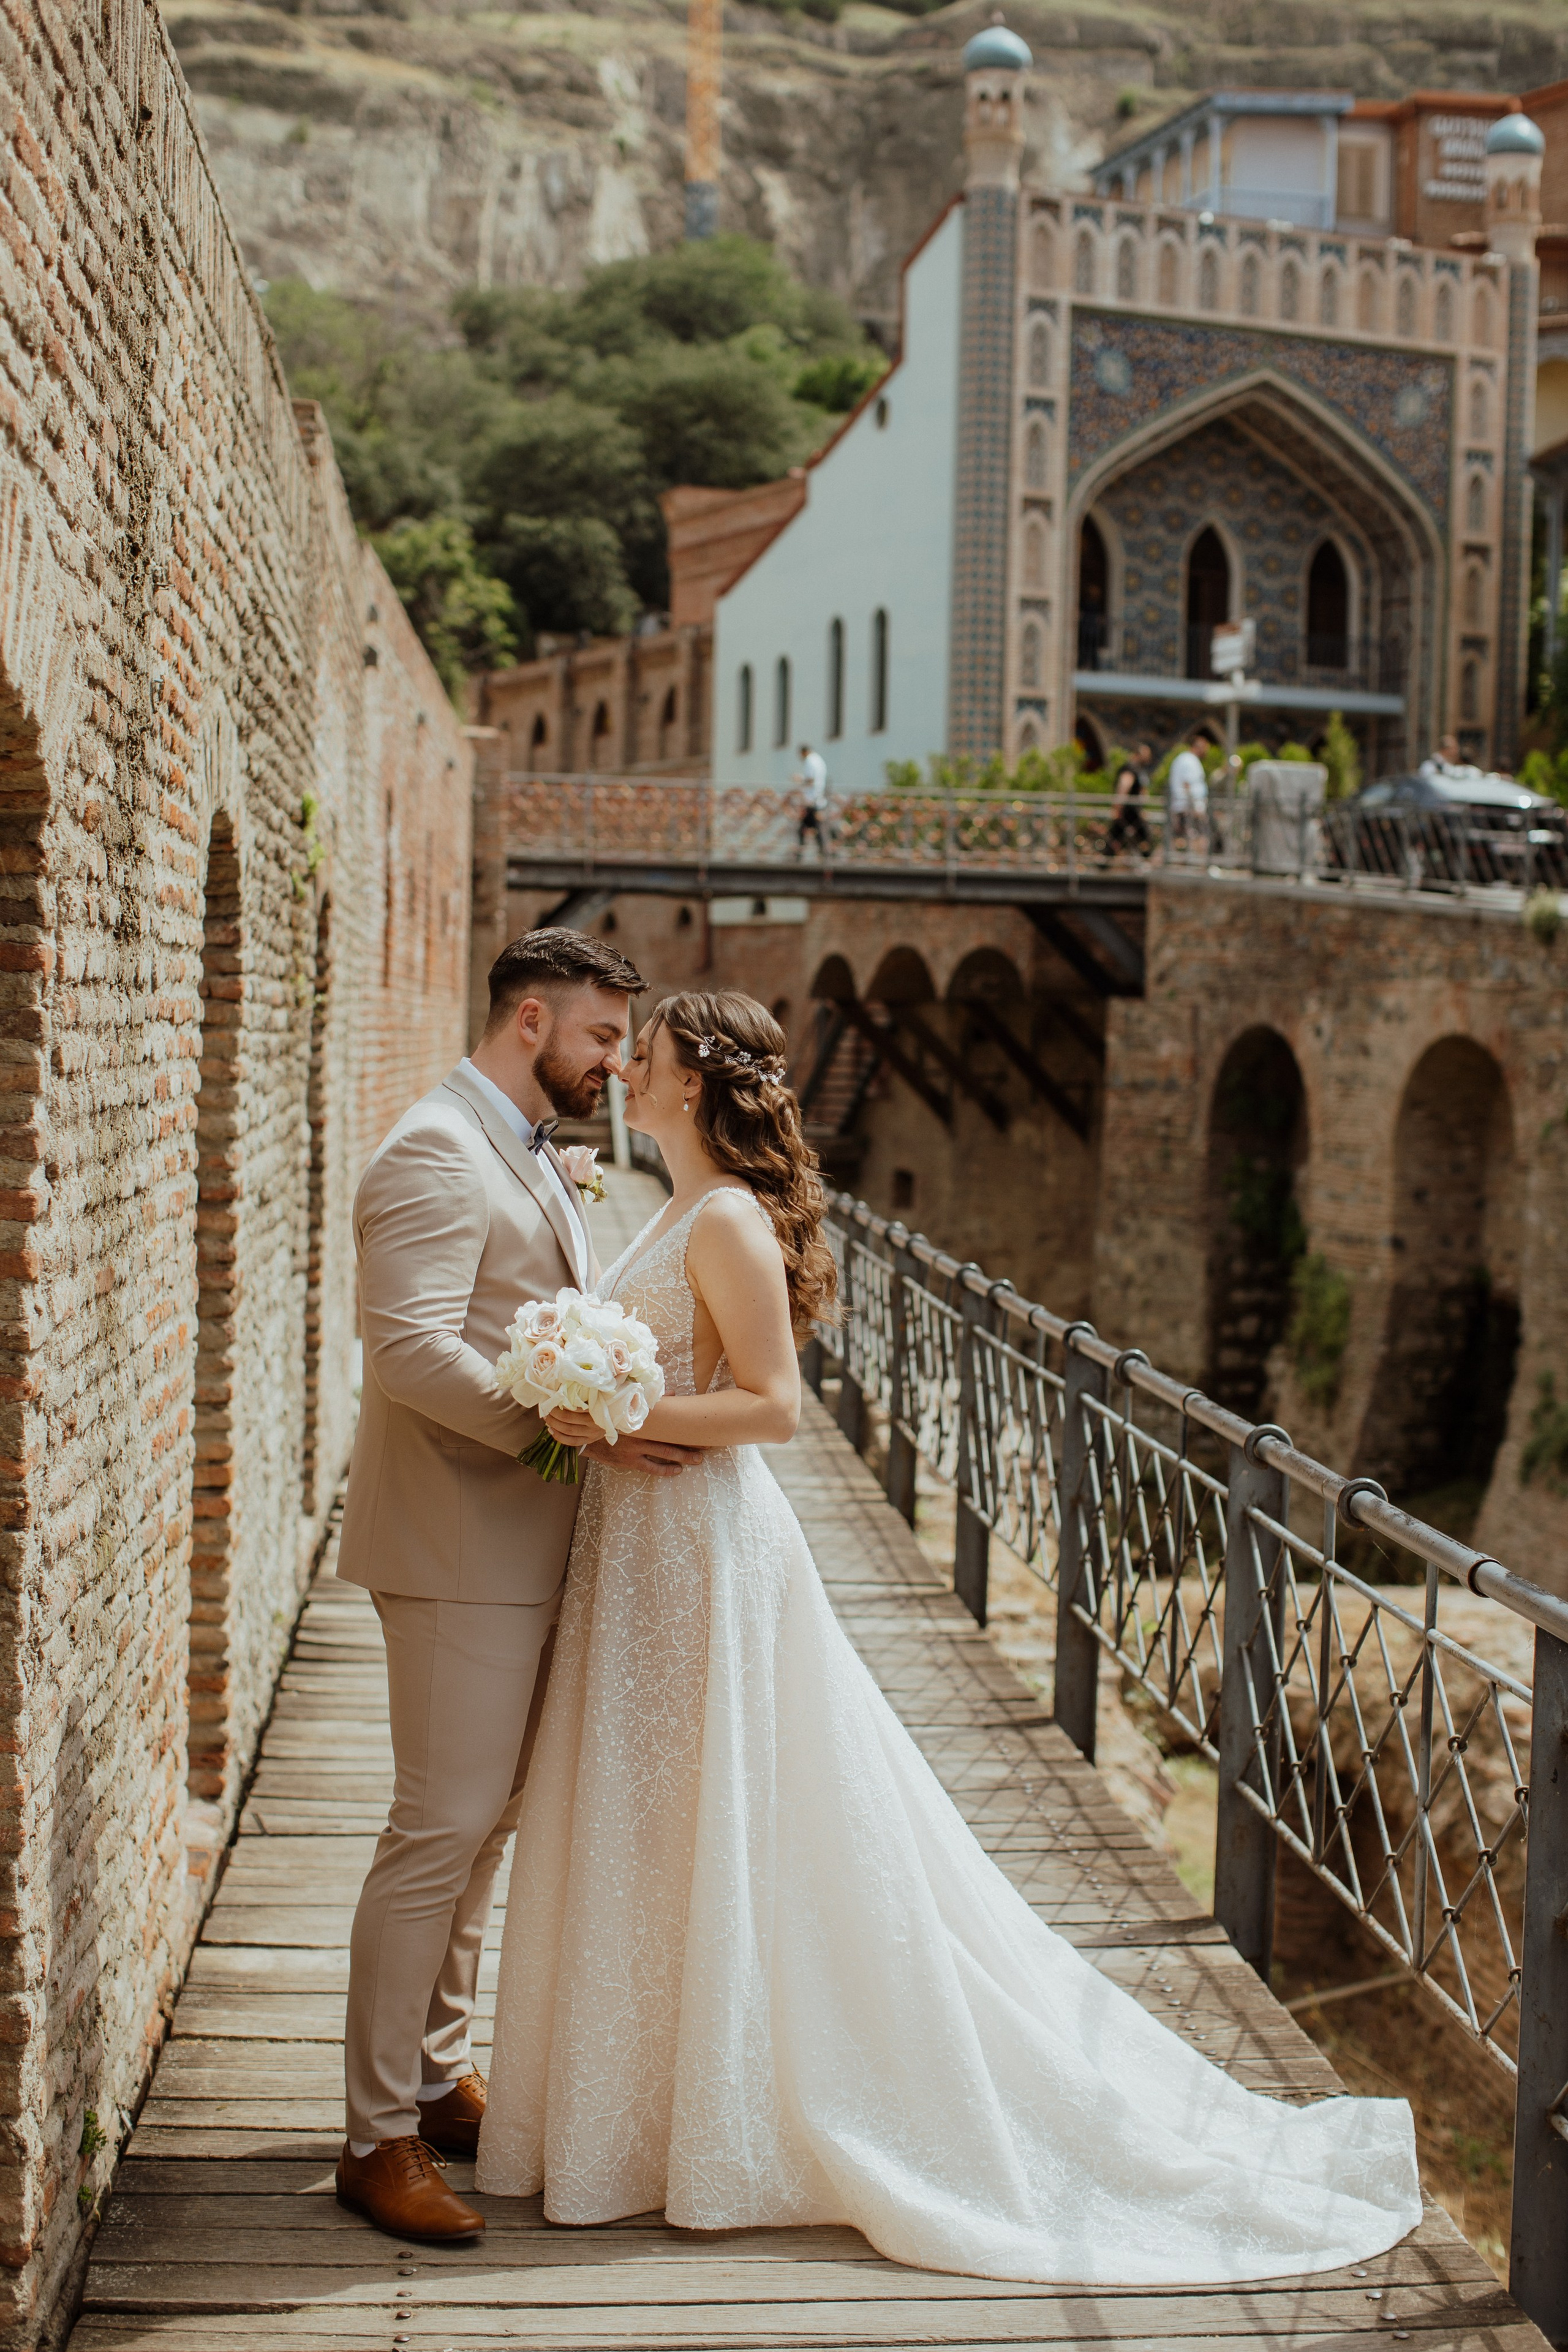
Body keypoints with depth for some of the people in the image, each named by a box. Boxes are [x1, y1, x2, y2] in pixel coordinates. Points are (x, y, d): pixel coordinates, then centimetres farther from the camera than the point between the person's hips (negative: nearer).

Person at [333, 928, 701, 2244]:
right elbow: (414, 1352, -24)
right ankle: (379, 2138, 3)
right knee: (442, 1828, -6)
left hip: (526, 1551, 10)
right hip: (461, 1552, -10)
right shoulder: (435, 1157, -15)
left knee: (488, 1824, 16)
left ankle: (438, 2077, 29)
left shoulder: (541, 1162, 17)